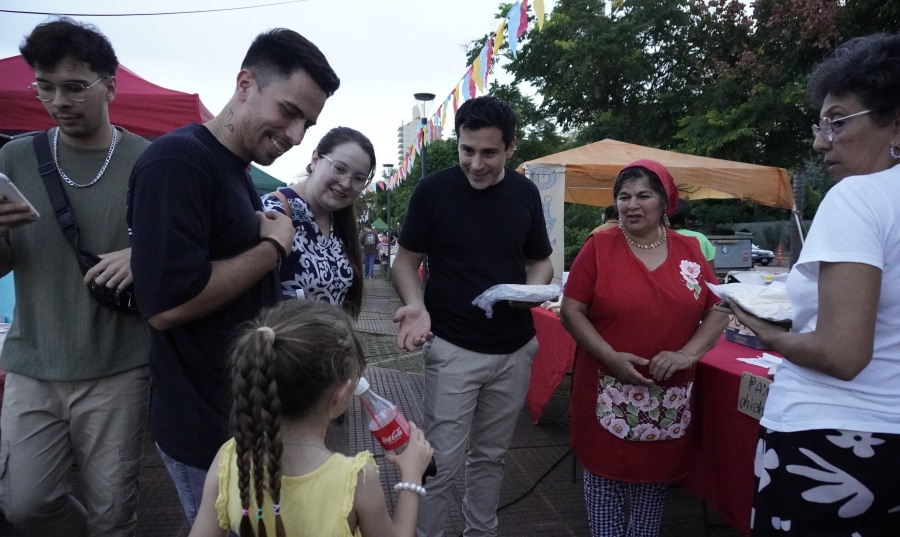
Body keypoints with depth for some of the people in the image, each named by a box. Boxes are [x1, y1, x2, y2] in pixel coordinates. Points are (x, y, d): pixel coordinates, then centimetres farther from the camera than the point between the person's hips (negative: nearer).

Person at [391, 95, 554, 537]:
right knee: (442, 462, 0)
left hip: (515, 349, 4)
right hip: (453, 349, -3)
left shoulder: (525, 193, 1)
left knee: (490, 456, 18)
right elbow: (406, 260, -2)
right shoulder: (433, 191, -9)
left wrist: (532, 289, -13)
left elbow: (540, 262, 10)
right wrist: (416, 304, -22)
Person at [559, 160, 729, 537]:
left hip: (670, 394, 3)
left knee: (657, 475, 16)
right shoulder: (599, 247, -5)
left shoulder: (689, 251, 4)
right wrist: (610, 356, -18)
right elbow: (571, 311, -7)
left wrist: (688, 354, -11)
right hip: (609, 391, -2)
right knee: (605, 473, 8)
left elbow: (718, 311, 5)